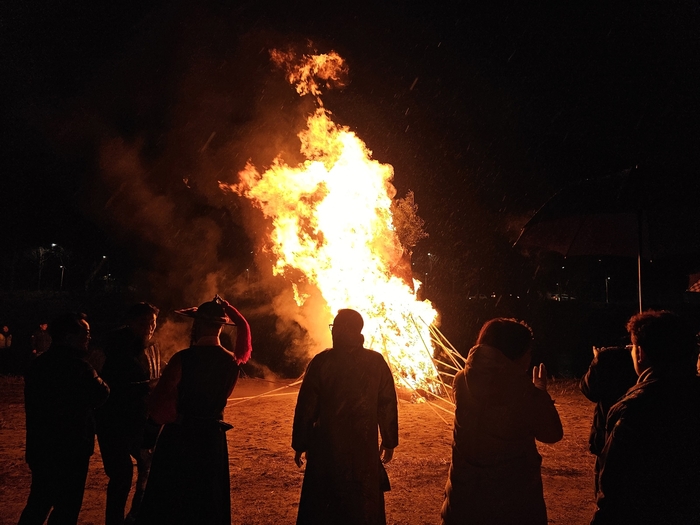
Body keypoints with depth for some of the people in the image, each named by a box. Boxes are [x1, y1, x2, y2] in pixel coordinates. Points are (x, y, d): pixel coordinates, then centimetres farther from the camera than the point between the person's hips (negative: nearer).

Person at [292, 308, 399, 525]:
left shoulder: (322, 361, -9)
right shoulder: (376, 362, -3)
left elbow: (306, 406, -8)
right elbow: (387, 404, -2)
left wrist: (300, 444, 1)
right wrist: (389, 441, 9)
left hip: (327, 446, -1)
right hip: (364, 446, 2)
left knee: (322, 505, 14)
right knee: (364, 506, 17)